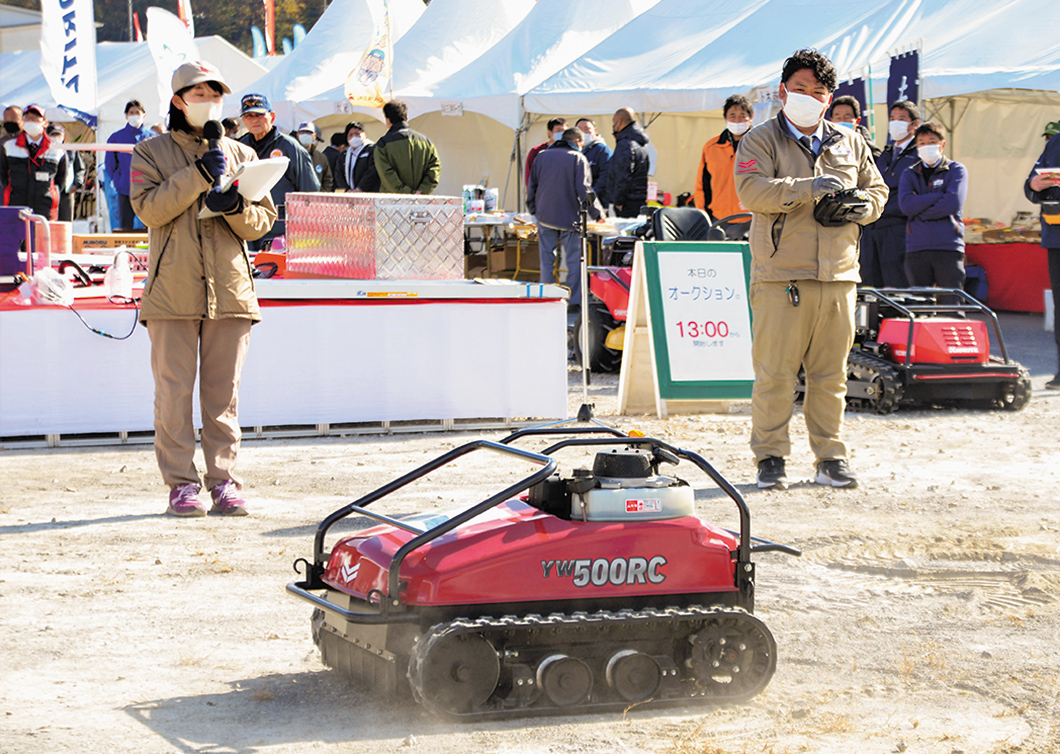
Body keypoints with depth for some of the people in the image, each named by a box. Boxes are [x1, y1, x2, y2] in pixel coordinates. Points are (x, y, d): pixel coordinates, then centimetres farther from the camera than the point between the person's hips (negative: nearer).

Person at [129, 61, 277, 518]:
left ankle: (224, 482, 7)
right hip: (172, 289, -2)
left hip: (230, 289, 2)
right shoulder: (151, 153, 8)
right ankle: (181, 484, 1)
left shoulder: (241, 155, 15)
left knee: (223, 393, 2)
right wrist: (199, 174, -15)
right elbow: (148, 207, -8)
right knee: (174, 390, -4)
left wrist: (236, 207, -10)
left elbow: (264, 221, 11)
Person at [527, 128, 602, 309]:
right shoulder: (578, 159, -5)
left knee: (547, 259, 9)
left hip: (545, 217, 4)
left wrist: (533, 210, 23)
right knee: (573, 259, 2)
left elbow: (531, 187, 12)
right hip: (570, 217, -4)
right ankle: (574, 300, 0)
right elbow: (584, 190, -10)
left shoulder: (542, 157, 9)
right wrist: (597, 213, -3)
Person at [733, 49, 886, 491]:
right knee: (774, 373, -4)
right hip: (780, 276, -4)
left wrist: (865, 205, 1)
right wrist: (807, 188, -22)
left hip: (837, 275, 4)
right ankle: (770, 459, 6)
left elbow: (876, 187, 25)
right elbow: (752, 190, -13)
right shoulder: (761, 141, 2)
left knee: (830, 373, 8)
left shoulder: (850, 144, 17)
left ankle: (830, 458, 16)